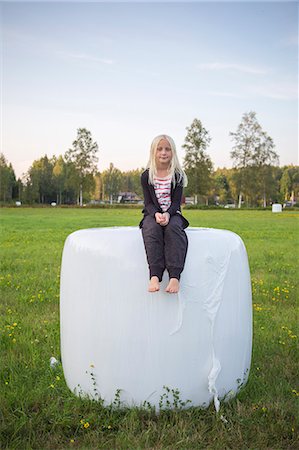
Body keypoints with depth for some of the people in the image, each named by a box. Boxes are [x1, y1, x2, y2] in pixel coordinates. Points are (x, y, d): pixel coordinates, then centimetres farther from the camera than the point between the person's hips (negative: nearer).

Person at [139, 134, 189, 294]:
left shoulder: (177, 175, 4)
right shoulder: (146, 176, 5)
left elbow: (176, 201, -2)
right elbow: (148, 202, 0)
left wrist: (167, 214, -23)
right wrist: (156, 214, -23)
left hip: (172, 214, 0)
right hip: (152, 214, 1)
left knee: (172, 227, -35)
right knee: (152, 229, -34)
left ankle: (174, 276, -45)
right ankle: (154, 276, -45)